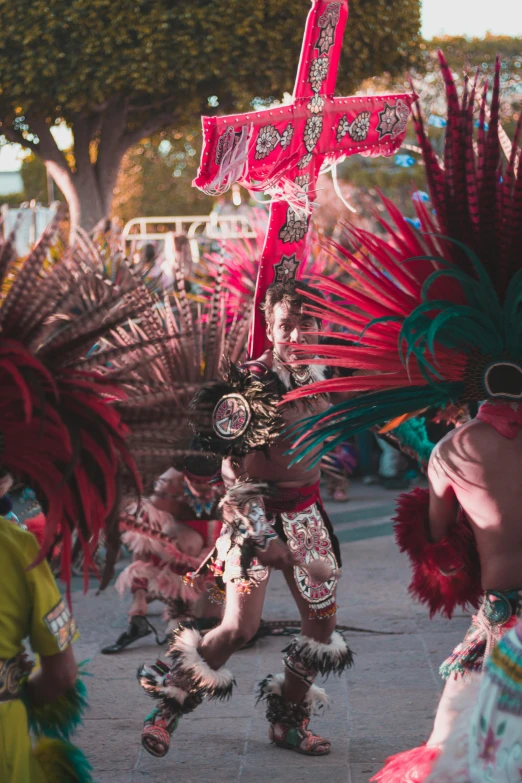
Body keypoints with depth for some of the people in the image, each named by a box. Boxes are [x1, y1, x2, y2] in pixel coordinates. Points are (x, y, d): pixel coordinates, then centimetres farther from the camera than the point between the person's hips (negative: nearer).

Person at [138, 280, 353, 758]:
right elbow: (234, 472, -16)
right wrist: (263, 539, -21)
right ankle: (172, 704, 5)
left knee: (322, 621, 7)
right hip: (255, 509, -6)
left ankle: (290, 719, 25)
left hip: (305, 509, 6)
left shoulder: (321, 378, 3)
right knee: (240, 627, -15)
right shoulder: (248, 382, -15)